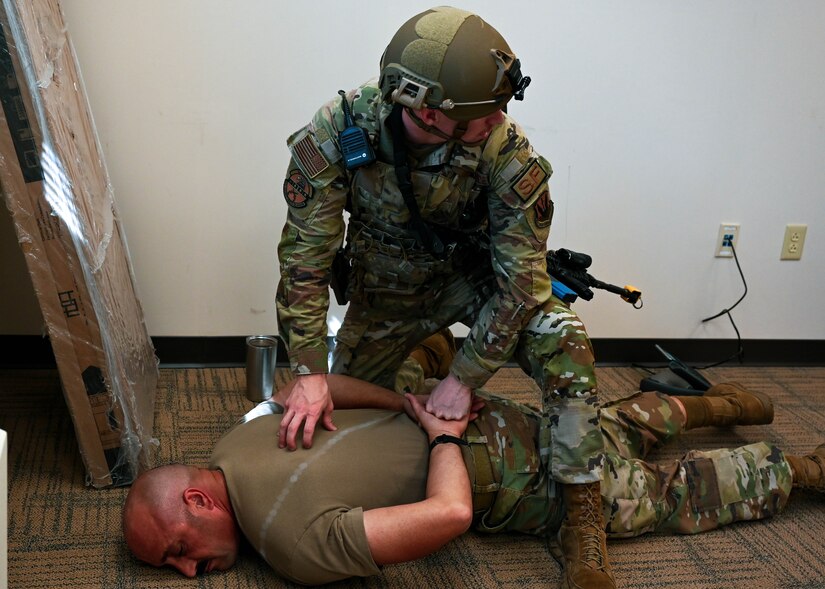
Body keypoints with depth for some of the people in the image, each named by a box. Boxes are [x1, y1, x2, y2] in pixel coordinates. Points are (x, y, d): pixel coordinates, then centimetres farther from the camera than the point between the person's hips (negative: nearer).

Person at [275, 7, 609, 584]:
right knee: (340, 409, 15)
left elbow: (519, 275, -26)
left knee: (563, 343, -28)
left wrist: (463, 379, -24)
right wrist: (309, 371, -26)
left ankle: (583, 522, -15)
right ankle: (423, 347, 45)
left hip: (476, 272, -1)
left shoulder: (505, 148, -33)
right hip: (387, 287, 2)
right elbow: (306, 254, -22)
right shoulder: (336, 132, -30)